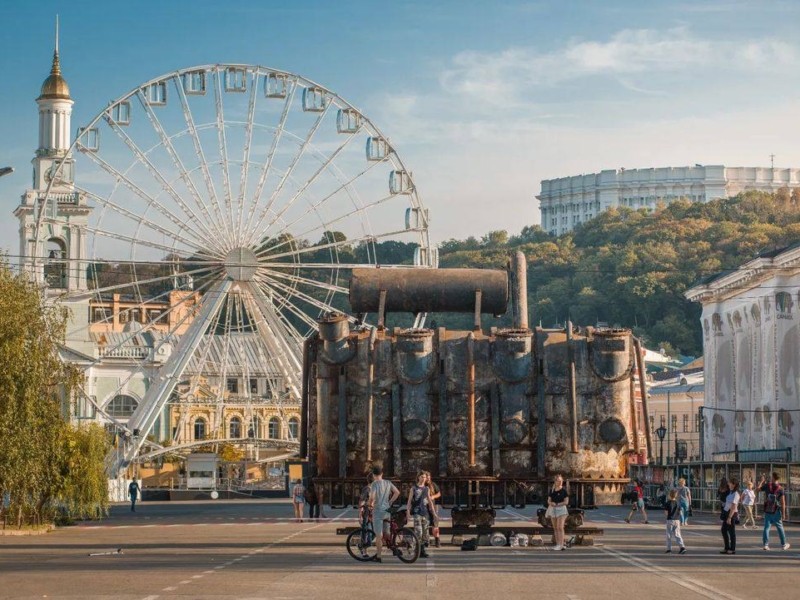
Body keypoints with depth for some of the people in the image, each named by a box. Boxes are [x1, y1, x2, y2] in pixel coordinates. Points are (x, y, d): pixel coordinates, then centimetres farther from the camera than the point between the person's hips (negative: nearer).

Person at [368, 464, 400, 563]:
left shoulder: (374, 484, -10)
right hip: (387, 510, 5)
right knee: (385, 533, 17)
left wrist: (371, 504, -4)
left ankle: (378, 556, 1)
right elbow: (397, 492, 4)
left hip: (378, 510, -5)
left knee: (379, 535, -2)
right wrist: (390, 502, 11)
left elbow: (372, 496, -24)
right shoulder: (388, 483, 7)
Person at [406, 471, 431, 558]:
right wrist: (408, 512, -8)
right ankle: (419, 550, -10)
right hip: (416, 512, -4)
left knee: (425, 533, 3)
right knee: (418, 532, -15)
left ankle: (424, 551, 10)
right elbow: (409, 501, 2)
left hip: (425, 513, 4)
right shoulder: (414, 488, 4)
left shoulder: (427, 489, 15)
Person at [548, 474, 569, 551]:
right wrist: (551, 503, -11)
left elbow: (566, 502, -6)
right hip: (553, 510, 6)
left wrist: (557, 504, -13)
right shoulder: (552, 490, 12)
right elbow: (549, 500, 12)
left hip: (561, 509, -6)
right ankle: (557, 544, 11)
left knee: (560, 527, -14)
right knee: (555, 528, 6)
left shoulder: (564, 490, -3)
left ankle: (561, 545, -16)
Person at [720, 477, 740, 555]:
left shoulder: (735, 494, -17)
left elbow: (733, 507, -21)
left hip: (732, 514, -9)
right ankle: (727, 548, 19)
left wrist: (729, 517, -23)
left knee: (731, 531, -1)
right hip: (727, 513, 9)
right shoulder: (730, 492, 12)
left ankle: (732, 549, 8)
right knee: (724, 530, 12)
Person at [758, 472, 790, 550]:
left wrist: (762, 481, 23)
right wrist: (783, 513, -6)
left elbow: (758, 489, 10)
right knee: (780, 528, 10)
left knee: (766, 528, 4)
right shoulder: (780, 488, -8)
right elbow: (783, 502, -11)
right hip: (776, 512, -1)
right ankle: (783, 545, 17)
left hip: (767, 511, 1)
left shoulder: (767, 485, -5)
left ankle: (766, 544, -2)